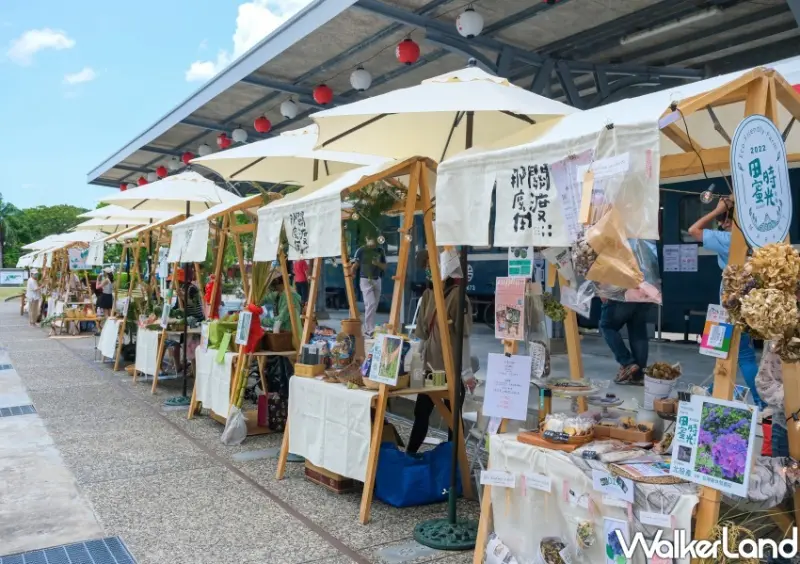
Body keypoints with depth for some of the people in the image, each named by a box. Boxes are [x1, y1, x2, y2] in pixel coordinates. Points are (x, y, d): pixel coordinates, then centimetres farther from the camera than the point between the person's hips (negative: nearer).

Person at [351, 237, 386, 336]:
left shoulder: (380, 251, 9)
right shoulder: (361, 250, -3)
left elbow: (384, 267, 10)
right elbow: (355, 266, -4)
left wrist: (378, 263, -10)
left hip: (377, 280, 5)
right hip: (365, 280, -5)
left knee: (374, 306, 7)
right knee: (371, 304, -16)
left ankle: (367, 330, 17)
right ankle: (370, 330, -15)